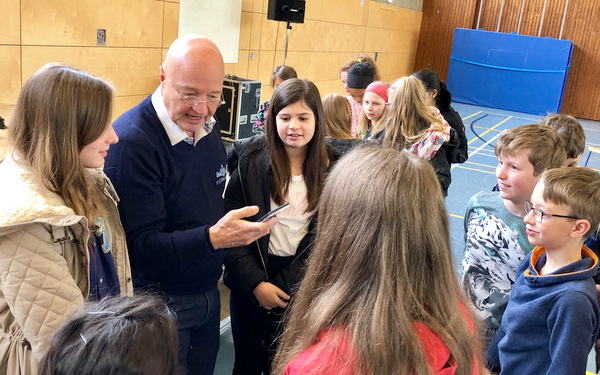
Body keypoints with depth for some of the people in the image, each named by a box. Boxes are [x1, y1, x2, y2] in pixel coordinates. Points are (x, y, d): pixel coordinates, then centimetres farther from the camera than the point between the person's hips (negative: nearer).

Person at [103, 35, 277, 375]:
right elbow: (140, 246, -25)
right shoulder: (131, 141, -23)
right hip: (159, 306, -7)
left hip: (208, 293, 7)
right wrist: (212, 238, -38)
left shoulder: (208, 126, 2)